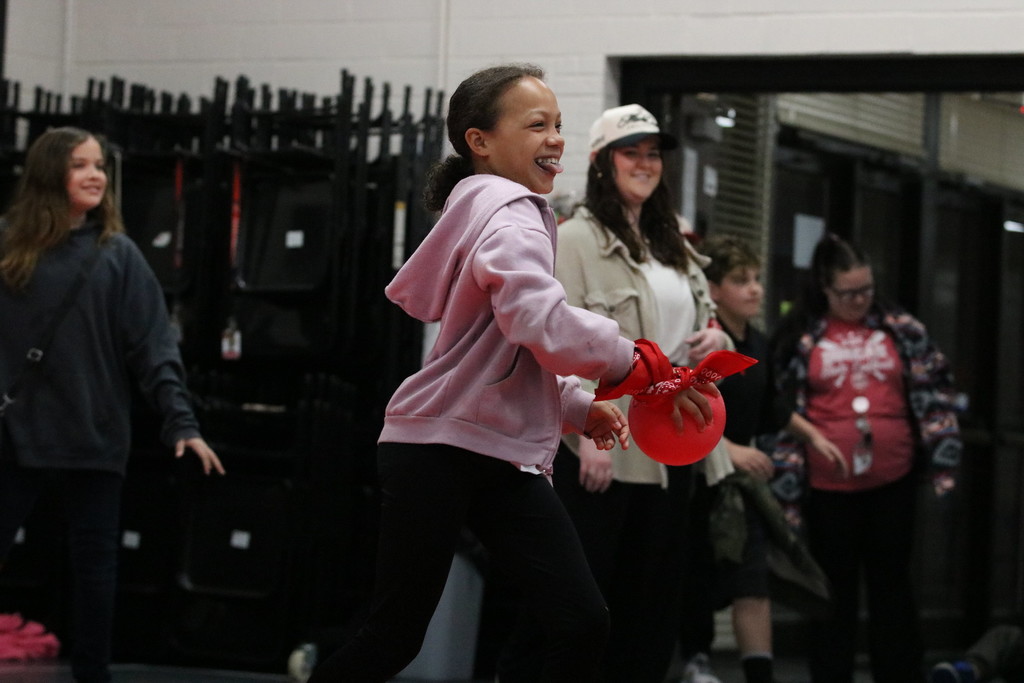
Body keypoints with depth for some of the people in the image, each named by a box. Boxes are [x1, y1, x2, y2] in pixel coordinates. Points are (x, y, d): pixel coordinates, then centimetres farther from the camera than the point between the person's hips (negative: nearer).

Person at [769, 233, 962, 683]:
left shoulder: (901, 329, 4)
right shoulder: (799, 340, 0)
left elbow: (935, 395, 6)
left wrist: (943, 459, -2)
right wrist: (788, 489, -2)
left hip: (893, 483, 1)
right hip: (828, 488, -1)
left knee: (891, 584, 9)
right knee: (834, 593, 8)